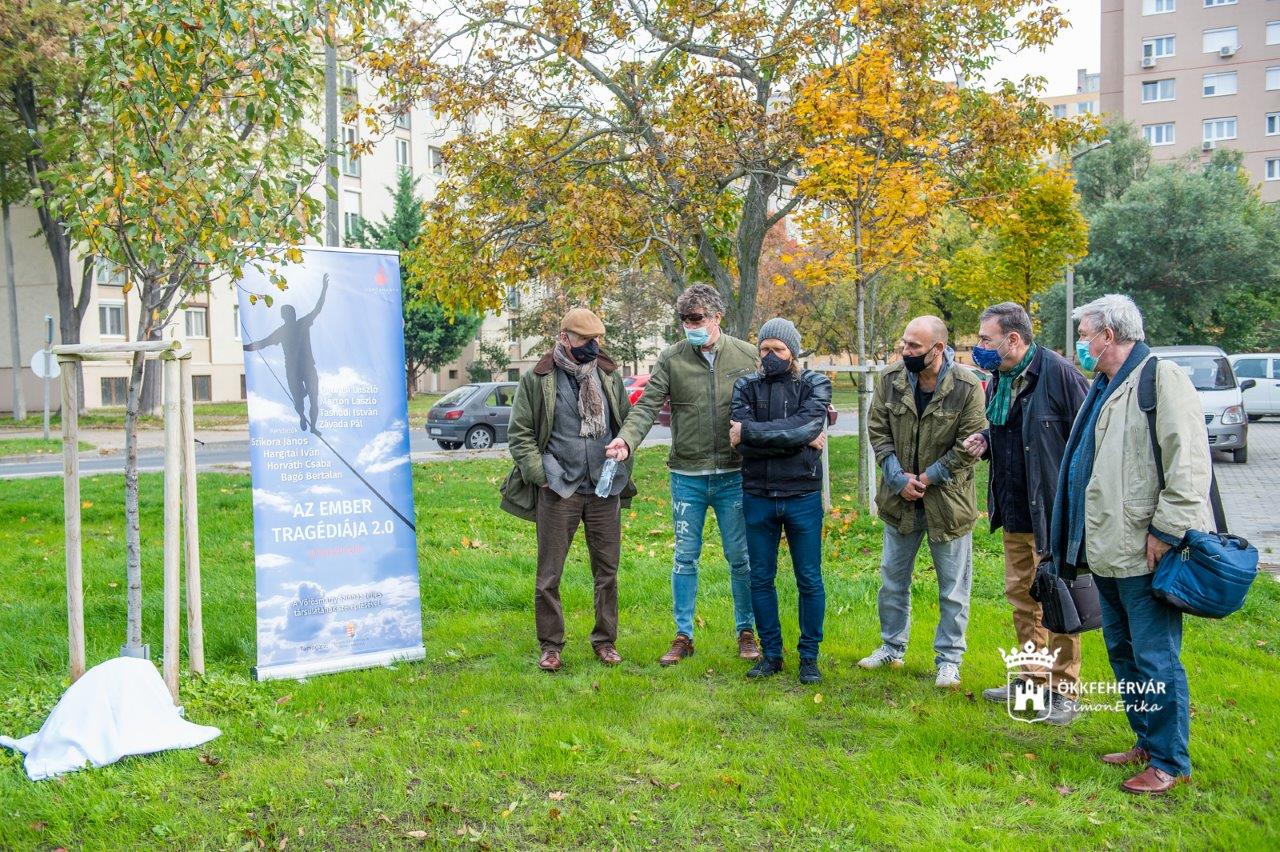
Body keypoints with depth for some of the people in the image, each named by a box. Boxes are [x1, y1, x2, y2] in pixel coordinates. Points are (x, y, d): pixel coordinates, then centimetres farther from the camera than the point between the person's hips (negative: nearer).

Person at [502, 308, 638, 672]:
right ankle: (551, 645, 16)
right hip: (558, 490, -3)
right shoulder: (537, 379, -3)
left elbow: (627, 424, 15)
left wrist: (621, 471, 4)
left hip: (605, 489, 3)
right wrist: (540, 474, -11)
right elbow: (519, 434, -1)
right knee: (549, 573, 3)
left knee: (607, 570, 10)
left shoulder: (609, 376, 8)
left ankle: (605, 640, 24)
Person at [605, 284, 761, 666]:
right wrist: (627, 439, -28)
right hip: (687, 476, 0)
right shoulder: (671, 359, -3)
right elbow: (646, 406, -11)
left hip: (734, 476, 0)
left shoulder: (747, 356, -1)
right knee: (685, 558, 9)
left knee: (741, 558, 9)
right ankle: (683, 636, 22)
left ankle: (746, 632, 26)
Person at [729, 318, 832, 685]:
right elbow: (741, 441, -13)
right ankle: (771, 653, 24)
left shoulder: (815, 384, -1)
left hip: (802, 496, -2)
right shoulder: (746, 386, 3)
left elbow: (808, 426, -21)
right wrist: (797, 438, -18)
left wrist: (751, 431, -19)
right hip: (757, 497, 2)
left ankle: (809, 656, 20)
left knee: (809, 580, 6)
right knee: (761, 579, 10)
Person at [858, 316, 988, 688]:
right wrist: (899, 477, -13)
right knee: (892, 579, 17)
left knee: (953, 588, 8)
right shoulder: (890, 380, -6)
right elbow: (877, 431, -2)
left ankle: (949, 659, 24)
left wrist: (928, 478, -16)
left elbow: (970, 446, -13)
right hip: (900, 500, 4)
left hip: (948, 501, -4)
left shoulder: (966, 386, -16)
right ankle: (892, 647, 35)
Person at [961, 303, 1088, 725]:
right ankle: (1034, 678, 31)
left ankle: (1063, 690, 16)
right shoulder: (999, 379, 9)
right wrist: (985, 442, 2)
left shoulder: (1057, 373, -17)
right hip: (1015, 514, 9)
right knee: (1021, 596, 16)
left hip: (1054, 512, -8)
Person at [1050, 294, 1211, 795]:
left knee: (1155, 657, -2)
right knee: (1122, 652, 17)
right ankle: (1147, 743, 31)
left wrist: (1165, 530, -20)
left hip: (1146, 553, -10)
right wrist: (1087, 540, 18)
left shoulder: (1161, 378, -11)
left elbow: (1188, 461, -19)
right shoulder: (1105, 388, 18)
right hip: (1109, 549, 10)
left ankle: (1170, 762, 11)